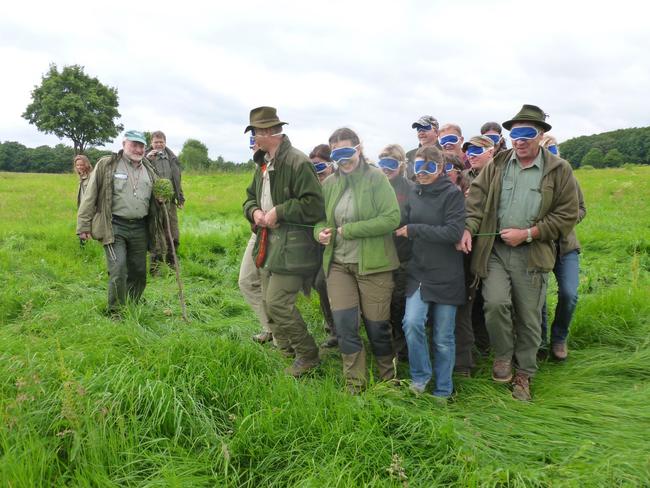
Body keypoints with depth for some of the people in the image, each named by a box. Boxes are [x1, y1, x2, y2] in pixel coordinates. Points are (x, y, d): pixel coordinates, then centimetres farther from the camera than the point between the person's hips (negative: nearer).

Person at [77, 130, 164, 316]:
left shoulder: (149, 170, 14)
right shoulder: (106, 165, -2)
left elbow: (155, 199, 27)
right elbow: (90, 196, -3)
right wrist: (84, 226, -7)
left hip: (140, 229, 5)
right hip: (115, 227, -5)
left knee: (139, 272, 10)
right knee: (118, 271, -13)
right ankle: (116, 313, 2)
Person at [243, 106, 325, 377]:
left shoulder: (298, 162, -15)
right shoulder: (263, 164, 13)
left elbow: (314, 205, -22)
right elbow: (250, 196, 23)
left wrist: (279, 212, -19)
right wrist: (254, 211, 1)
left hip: (292, 248, -9)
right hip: (268, 244, 9)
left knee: (277, 303, -11)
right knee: (269, 303, 14)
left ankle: (308, 356, 8)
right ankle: (287, 349, 32)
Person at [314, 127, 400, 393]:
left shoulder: (376, 178, -8)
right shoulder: (329, 183, 6)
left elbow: (392, 218, -17)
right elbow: (321, 218, 17)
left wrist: (349, 230, -18)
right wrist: (320, 232, -7)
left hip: (373, 263, -4)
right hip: (338, 263, 4)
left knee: (376, 324, 6)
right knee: (343, 323, 0)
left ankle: (388, 378, 31)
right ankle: (354, 384, 18)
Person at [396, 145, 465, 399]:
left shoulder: (453, 193, -8)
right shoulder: (414, 194, 8)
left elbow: (454, 232, -19)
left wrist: (414, 230, -16)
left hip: (446, 276, -3)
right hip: (418, 272, 4)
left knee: (443, 337, 6)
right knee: (412, 322, -17)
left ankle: (442, 391, 25)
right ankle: (420, 375, 9)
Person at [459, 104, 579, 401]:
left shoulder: (559, 170, 0)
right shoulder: (497, 164, 7)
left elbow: (567, 216, -2)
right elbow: (476, 198, 5)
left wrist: (527, 234, -11)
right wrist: (468, 229, -13)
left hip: (532, 255, -1)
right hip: (495, 250, 1)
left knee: (528, 318, 8)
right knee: (496, 303, -18)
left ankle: (524, 374, 28)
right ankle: (502, 355, 11)